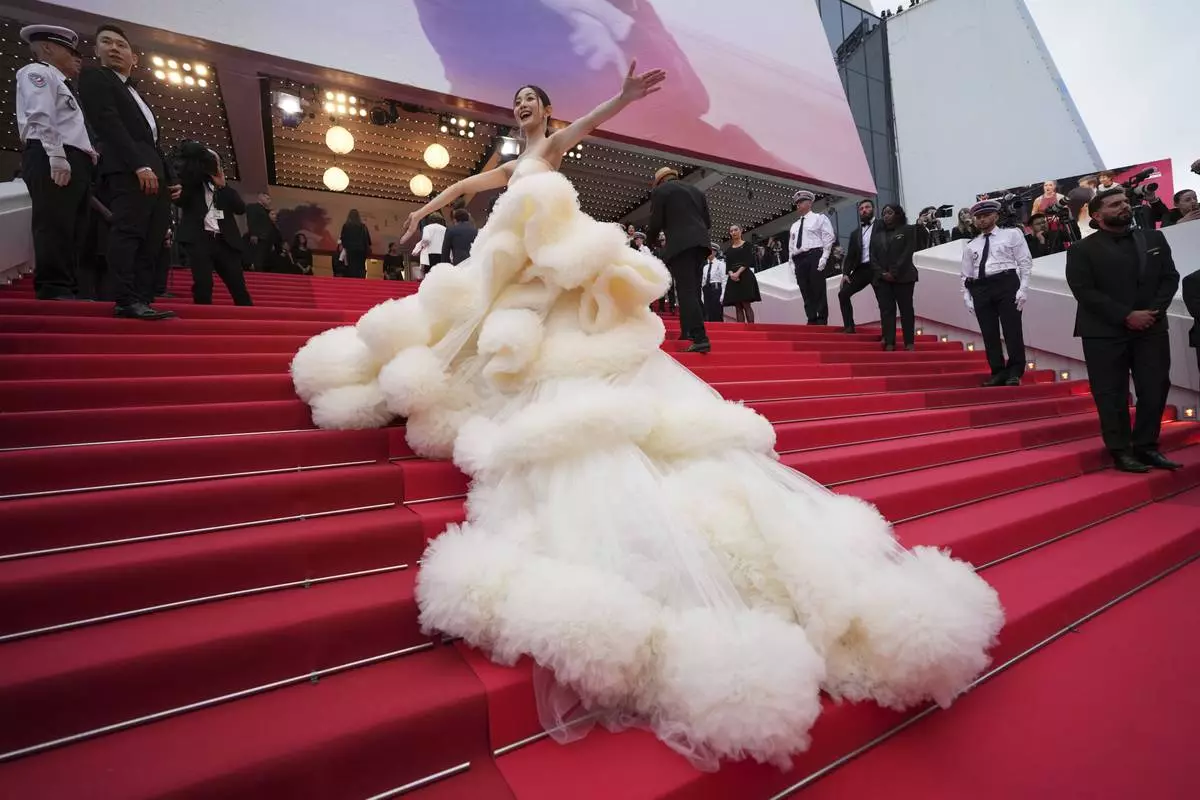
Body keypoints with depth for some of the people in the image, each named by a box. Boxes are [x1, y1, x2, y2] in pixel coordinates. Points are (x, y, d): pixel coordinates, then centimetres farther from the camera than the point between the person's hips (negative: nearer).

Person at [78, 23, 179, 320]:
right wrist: (139, 165, -18)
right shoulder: (94, 77, 11)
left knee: (152, 242, -2)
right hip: (127, 170, -7)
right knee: (128, 232, -18)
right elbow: (108, 123, -5)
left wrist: (171, 177, 11)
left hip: (155, 173, 7)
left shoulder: (136, 93, 33)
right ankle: (127, 301, -22)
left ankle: (143, 300, -4)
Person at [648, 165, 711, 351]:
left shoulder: (659, 190, 6)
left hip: (680, 244, -7)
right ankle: (687, 332, 18)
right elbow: (707, 221, 18)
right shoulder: (697, 191, 23)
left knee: (686, 291, -11)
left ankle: (700, 338, -19)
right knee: (692, 290, 12)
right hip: (700, 242, 7)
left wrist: (653, 239, 19)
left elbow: (656, 222, 1)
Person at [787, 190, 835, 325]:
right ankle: (812, 322, 2)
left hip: (814, 256, -6)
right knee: (806, 293, 1)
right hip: (799, 260, 6)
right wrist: (792, 262, 9)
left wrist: (824, 258, -14)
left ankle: (822, 323, -8)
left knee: (819, 292, -8)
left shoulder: (819, 218, 7)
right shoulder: (794, 225, 24)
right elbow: (791, 245, 22)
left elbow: (829, 238, -3)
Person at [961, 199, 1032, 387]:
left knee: (1012, 330, -6)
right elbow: (966, 275, 16)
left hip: (1006, 283, -3)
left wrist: (1023, 288, -7)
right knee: (989, 333, 0)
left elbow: (1025, 262, 4)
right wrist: (967, 297, 4)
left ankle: (1015, 372, 0)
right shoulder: (970, 245, 18)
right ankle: (998, 372, 5)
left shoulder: (1011, 234, 10)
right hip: (980, 289, 3)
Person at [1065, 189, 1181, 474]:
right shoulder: (1082, 250, -3)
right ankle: (1121, 451, 7)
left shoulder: (1155, 239, 14)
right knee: (1112, 395, 0)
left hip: (1152, 329, 5)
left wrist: (1154, 311, -7)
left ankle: (1147, 447, 16)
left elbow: (1170, 277, 10)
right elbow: (1084, 291, -10)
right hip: (1105, 333, -5)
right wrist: (1126, 316, -15)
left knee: (1155, 391, 5)